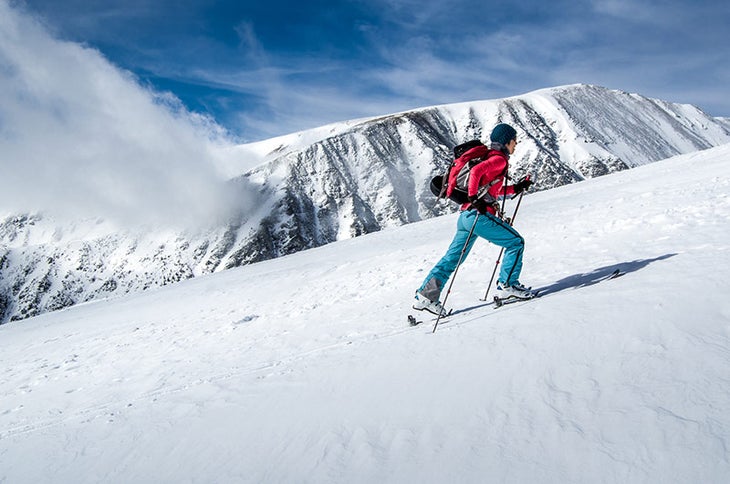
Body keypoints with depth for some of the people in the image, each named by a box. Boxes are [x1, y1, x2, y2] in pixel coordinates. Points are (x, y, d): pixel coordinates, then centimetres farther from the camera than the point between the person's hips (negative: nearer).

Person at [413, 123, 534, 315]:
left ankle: (425, 295, 5)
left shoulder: (490, 157, 25)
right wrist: (474, 198, -23)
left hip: (466, 216, 9)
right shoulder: (499, 158, -4)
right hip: (479, 215, -9)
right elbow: (476, 171, -22)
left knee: (452, 258, 8)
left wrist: (517, 188, 26)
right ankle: (507, 285, 6)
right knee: (516, 242, 5)